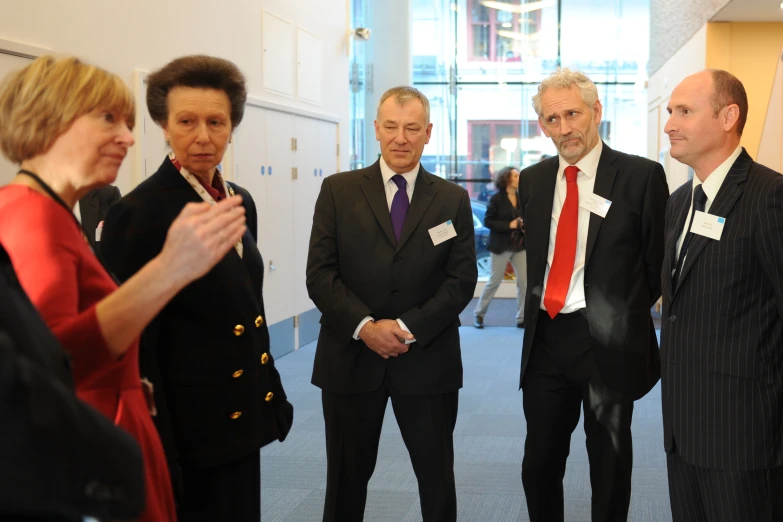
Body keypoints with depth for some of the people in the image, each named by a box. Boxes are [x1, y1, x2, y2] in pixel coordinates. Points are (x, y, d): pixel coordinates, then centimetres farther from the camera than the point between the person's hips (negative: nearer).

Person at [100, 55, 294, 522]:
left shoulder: (240, 202, 8)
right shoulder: (140, 213, -15)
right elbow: (134, 346, -15)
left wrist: (272, 393, 16)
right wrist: (158, 456, -17)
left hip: (240, 424, 7)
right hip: (190, 434, -7)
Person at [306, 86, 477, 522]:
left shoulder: (453, 200, 5)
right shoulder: (339, 191, 2)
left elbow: (462, 279, -1)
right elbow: (320, 274, -3)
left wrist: (410, 328, -14)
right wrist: (365, 326, -16)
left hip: (427, 360, 1)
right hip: (351, 358, 0)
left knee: (438, 476, 10)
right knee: (347, 477, 11)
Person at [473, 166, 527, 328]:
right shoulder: (496, 198, -9)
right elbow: (487, 221, -11)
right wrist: (509, 225, -20)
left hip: (519, 246, 5)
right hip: (501, 246, -4)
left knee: (524, 281, -1)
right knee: (494, 281, 4)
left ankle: (522, 318, 9)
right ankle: (479, 313, 22)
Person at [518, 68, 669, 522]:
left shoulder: (641, 176, -9)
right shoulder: (533, 179, 7)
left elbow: (660, 262, -3)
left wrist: (622, 315, 1)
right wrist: (537, 305, 5)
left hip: (609, 342, -4)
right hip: (546, 338, 4)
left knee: (610, 468, 11)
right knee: (539, 463, 12)